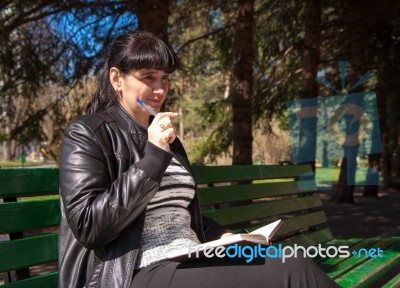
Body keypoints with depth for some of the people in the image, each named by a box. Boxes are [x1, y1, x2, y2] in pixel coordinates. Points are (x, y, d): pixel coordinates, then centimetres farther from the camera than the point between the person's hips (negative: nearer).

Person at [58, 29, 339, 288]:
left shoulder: (167, 138, 20)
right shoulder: (86, 134, -1)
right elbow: (88, 226, -13)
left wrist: (221, 235, 7)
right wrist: (152, 157, -16)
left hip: (192, 263, 7)